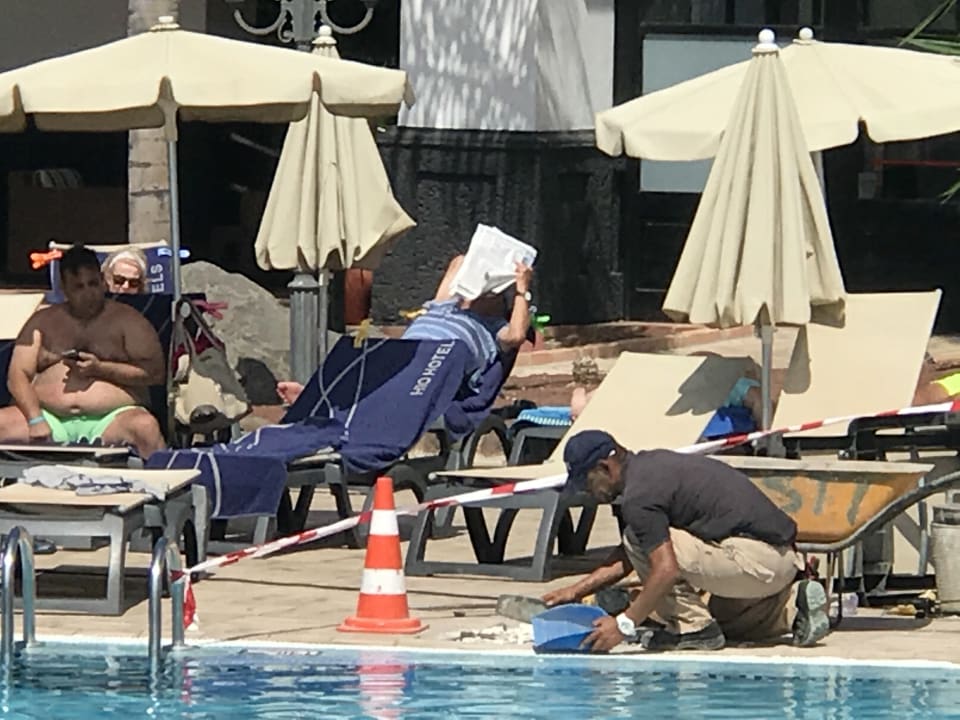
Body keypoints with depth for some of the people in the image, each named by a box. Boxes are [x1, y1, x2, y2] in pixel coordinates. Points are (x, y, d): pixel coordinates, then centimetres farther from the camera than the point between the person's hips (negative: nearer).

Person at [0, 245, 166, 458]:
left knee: (145, 427, -35)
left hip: (112, 418, -2)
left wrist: (100, 369, -10)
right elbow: (18, 374, 7)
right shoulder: (43, 321, 15)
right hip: (52, 417, 3)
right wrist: (35, 420, -11)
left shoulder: (126, 319, 9)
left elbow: (154, 372, 1)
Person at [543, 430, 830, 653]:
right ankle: (795, 605, 13)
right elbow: (626, 559, 24)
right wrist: (577, 590, 21)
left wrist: (625, 624, -18)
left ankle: (694, 626, -4)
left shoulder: (639, 495, -15)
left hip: (754, 561, -10)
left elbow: (667, 570, -23)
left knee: (640, 541, -8)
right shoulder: (650, 464, 17)